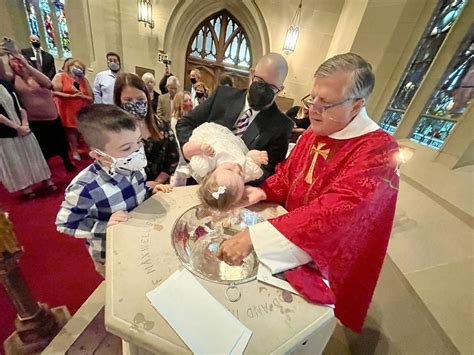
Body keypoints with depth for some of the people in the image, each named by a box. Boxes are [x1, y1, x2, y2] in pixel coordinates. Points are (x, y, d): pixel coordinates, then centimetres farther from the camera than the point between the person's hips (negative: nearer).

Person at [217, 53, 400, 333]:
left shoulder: (379, 150, -24)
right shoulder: (316, 132, -3)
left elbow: (334, 213, -36)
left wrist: (253, 238, -41)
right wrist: (263, 192, -12)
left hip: (322, 264, -5)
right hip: (290, 235, 6)